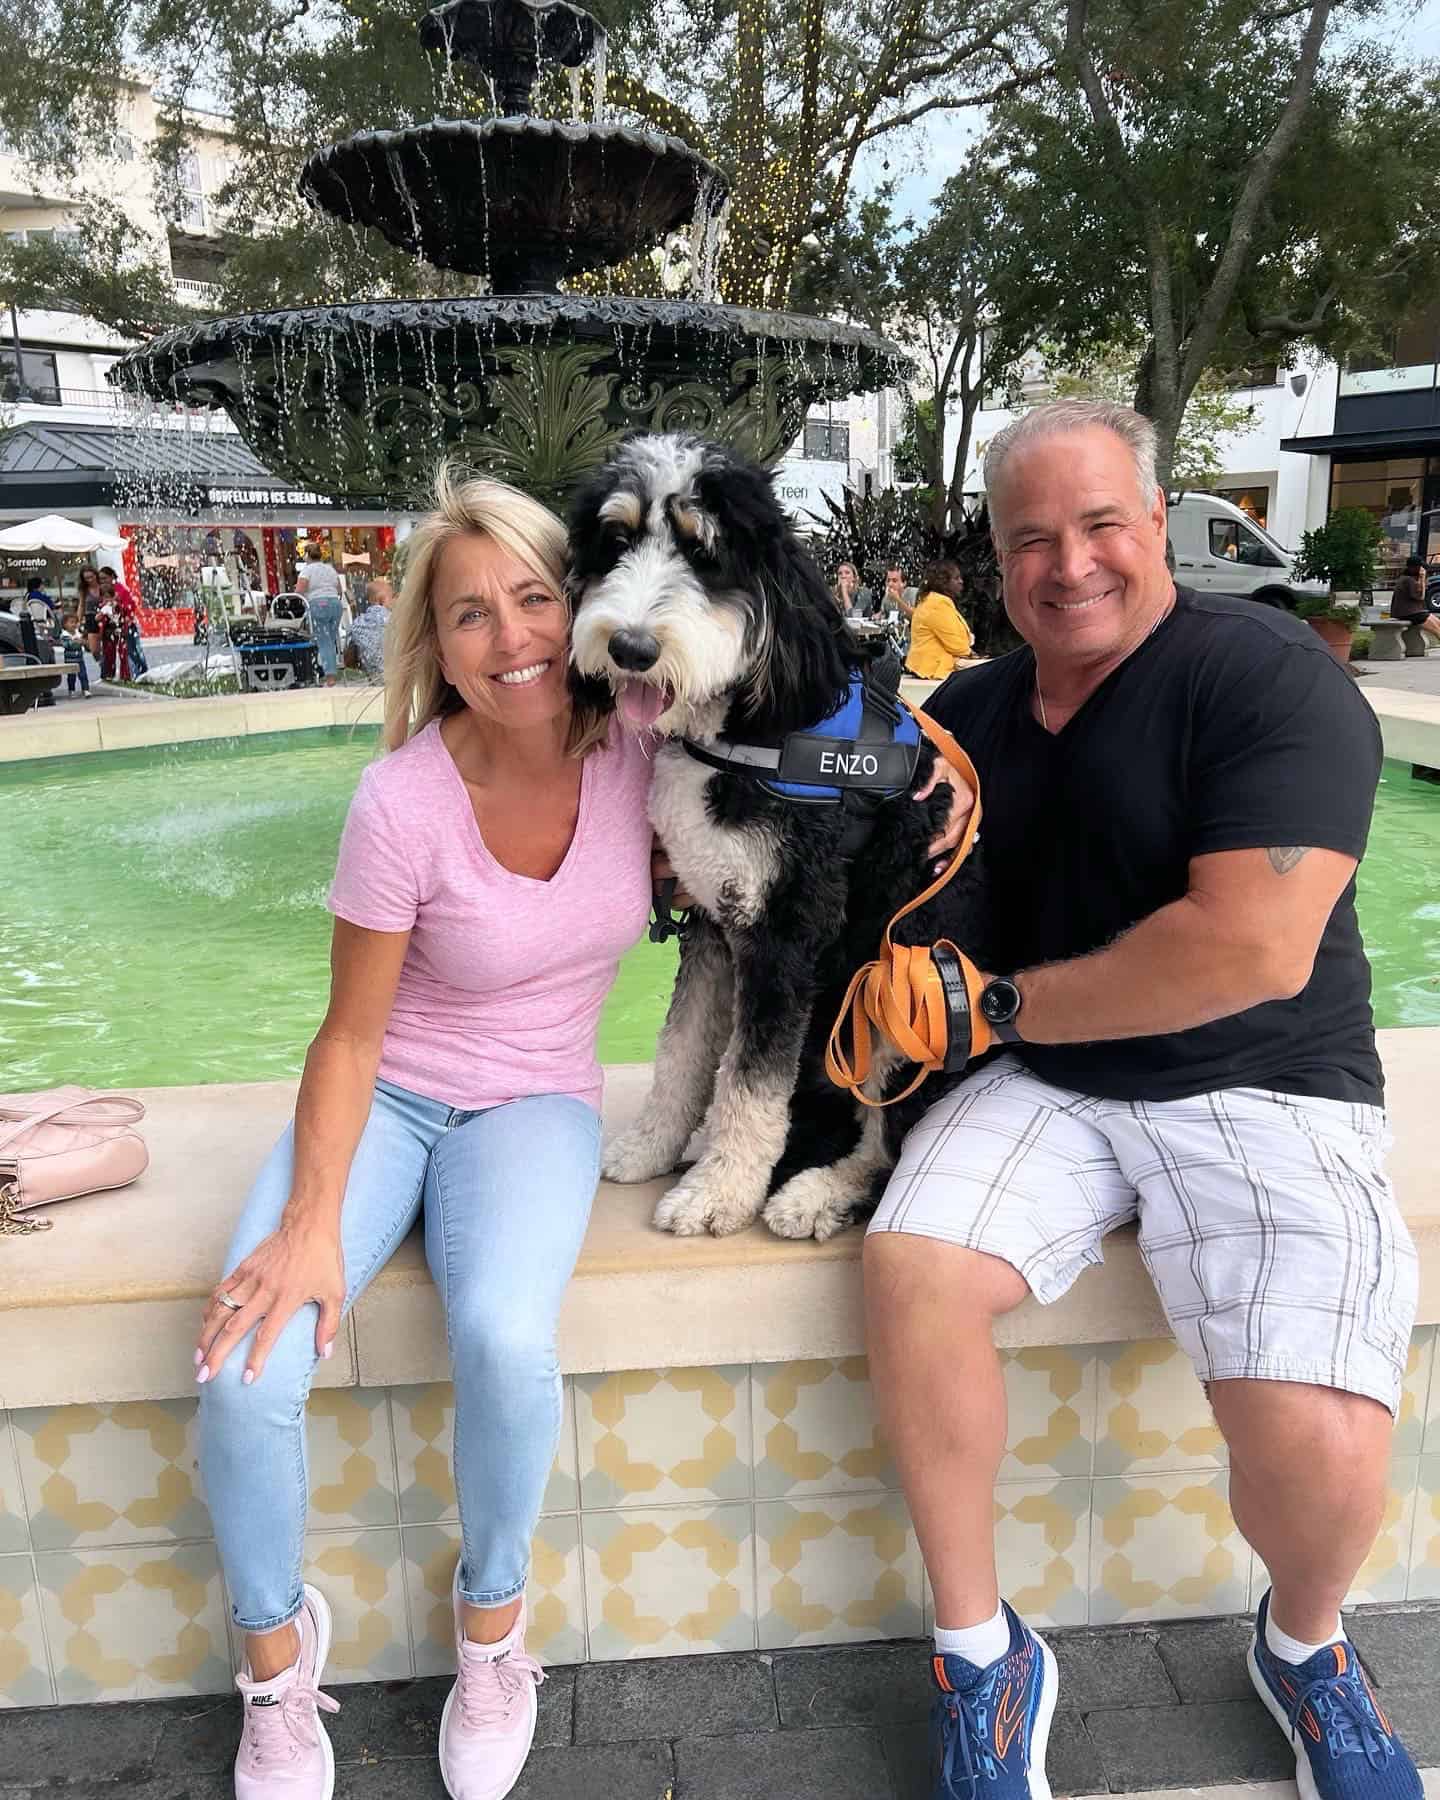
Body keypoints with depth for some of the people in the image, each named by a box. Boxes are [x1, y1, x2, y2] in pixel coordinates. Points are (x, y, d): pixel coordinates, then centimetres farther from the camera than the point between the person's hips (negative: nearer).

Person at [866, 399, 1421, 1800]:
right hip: (1049, 1090, 4)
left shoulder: (1269, 675, -10)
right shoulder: (970, 711, 9)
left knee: (1320, 1448, -22)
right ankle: (980, 1656, 3)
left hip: (1261, 1092, -4)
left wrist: (1010, 1002, -11)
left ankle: (1303, 1646, 17)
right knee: (910, 1271, -23)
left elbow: (1254, 948, -21)